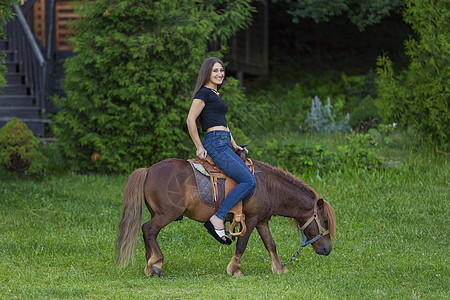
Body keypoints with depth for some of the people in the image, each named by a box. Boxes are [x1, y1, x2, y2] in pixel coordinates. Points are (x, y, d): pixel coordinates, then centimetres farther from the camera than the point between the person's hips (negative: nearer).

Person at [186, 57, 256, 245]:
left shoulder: (215, 95, 24)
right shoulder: (204, 93, -6)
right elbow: (190, 120, -14)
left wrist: (235, 145, 20)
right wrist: (199, 147, -11)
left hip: (224, 146, 10)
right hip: (215, 143, -10)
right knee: (249, 181, -18)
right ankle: (217, 219, -22)